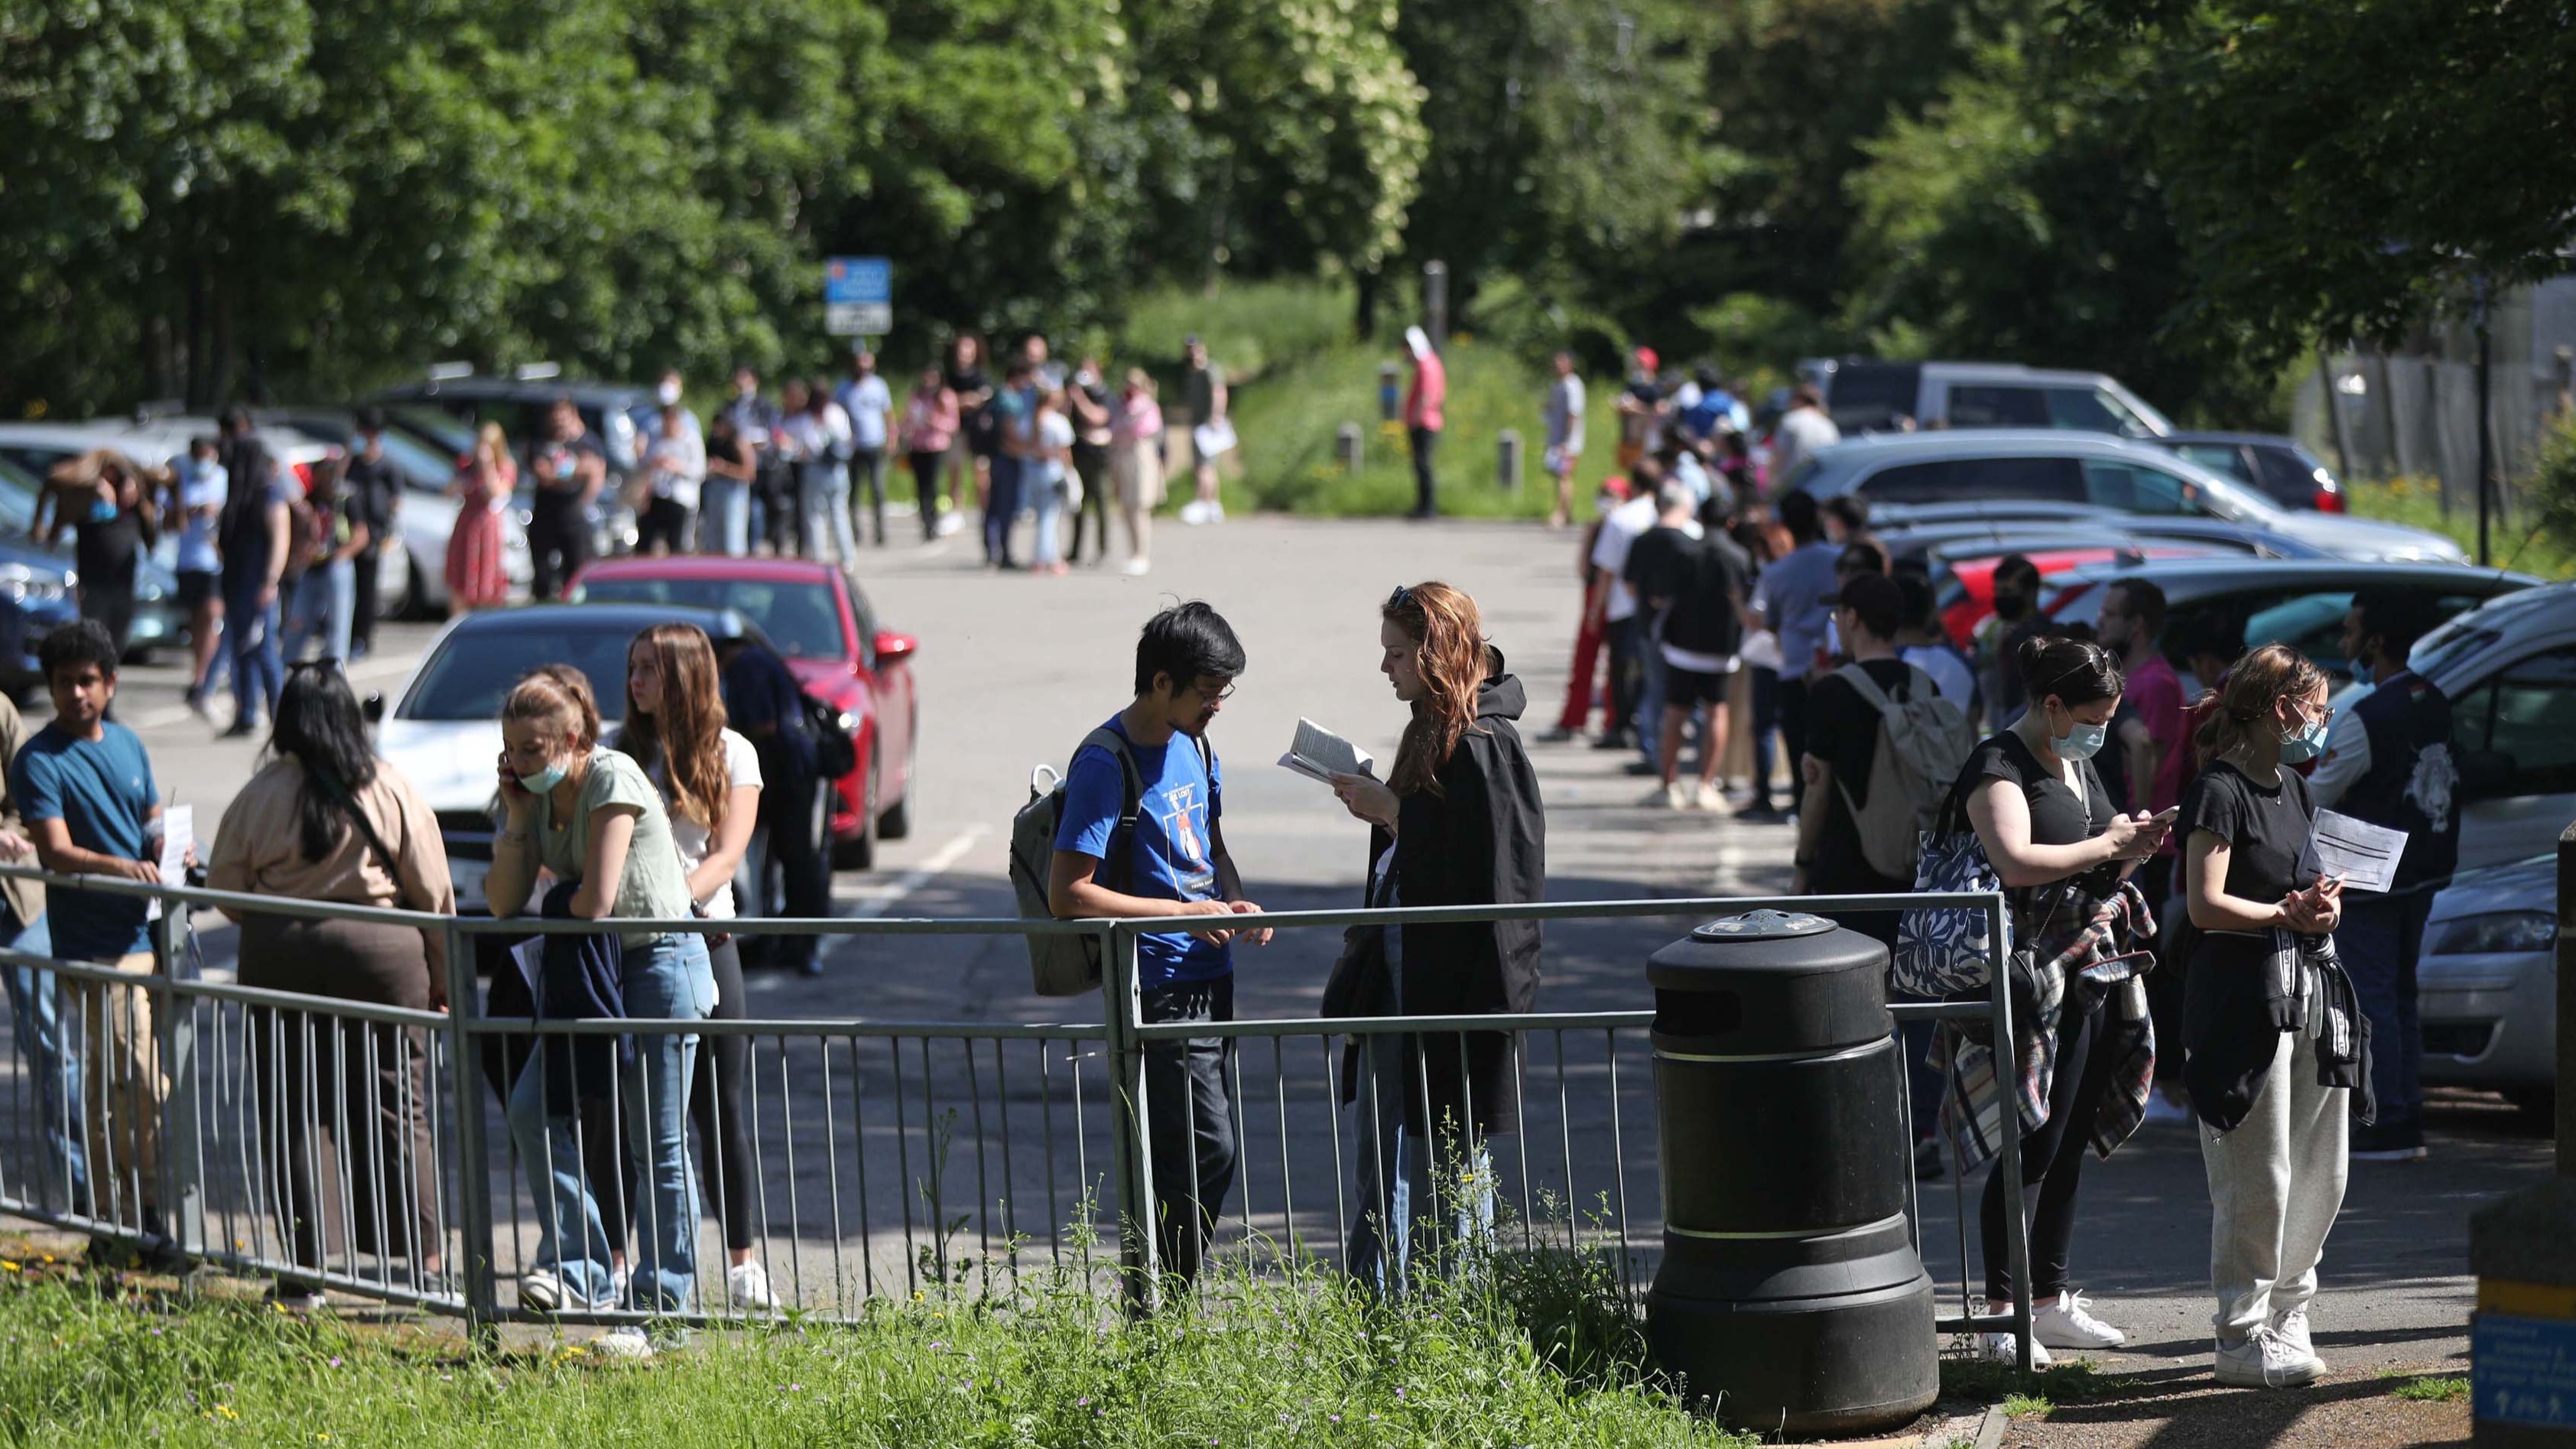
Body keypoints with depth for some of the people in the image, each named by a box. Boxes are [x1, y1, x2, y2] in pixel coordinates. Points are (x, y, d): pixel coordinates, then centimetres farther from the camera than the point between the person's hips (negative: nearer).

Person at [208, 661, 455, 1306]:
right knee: (398, 1114, 6)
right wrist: (443, 977, 10)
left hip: (280, 962, 0)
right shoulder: (390, 789, -3)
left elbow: (225, 886, 3)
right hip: (385, 958, 0)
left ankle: (306, 1269, 3)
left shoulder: (260, 795, -4)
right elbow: (433, 890, 0)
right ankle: (423, 1263, 7)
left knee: (295, 1115, 5)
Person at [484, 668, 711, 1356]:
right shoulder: (531, 796, 6)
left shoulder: (612, 779, -16)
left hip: (661, 966, -8)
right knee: (534, 1110, -6)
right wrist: (517, 819, -9)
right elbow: (505, 902, -1)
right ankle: (578, 1273, -2)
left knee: (659, 1145, -4)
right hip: (592, 971, 8)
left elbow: (596, 900, -21)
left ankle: (664, 1307, 2)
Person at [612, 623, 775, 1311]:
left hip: (702, 937, -1)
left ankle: (743, 1262, 6)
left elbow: (727, 853, -4)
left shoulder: (732, 754, 6)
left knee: (722, 1109, 1)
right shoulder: (619, 752, 12)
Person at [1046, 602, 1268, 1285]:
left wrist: (1237, 904, 4)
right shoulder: (1106, 765, -15)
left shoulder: (1195, 745, 10)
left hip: (1210, 979, 8)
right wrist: (1183, 912, -18)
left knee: (1177, 1155, 9)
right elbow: (1068, 894, -18)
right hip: (1158, 990, -8)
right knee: (1207, 1151, -12)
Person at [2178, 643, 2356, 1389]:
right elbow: (2207, 906, -16)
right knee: (2259, 1177, -7)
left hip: (2311, 989, 9)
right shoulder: (2220, 791, -10)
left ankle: (2286, 1313, 23)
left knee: (2321, 1173, 11)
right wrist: (2288, 914, -16)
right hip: (2244, 995, -9)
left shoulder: (2292, 788, 18)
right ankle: (2243, 1336, -2)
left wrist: (2323, 901, 3)